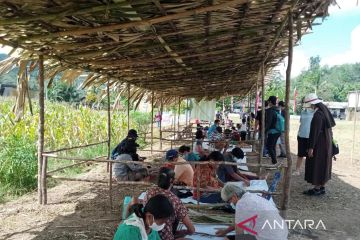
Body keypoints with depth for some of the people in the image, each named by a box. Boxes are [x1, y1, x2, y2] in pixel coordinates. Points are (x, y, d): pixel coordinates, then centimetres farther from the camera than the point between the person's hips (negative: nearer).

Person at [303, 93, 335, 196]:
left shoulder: (318, 114, -21)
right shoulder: (325, 111, 7)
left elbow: (315, 132, -22)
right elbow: (328, 127, 14)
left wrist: (311, 147, -19)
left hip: (319, 144, -10)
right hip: (327, 142, 10)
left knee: (317, 165, 0)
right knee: (323, 164, 16)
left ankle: (317, 188, 9)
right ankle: (322, 187, 26)